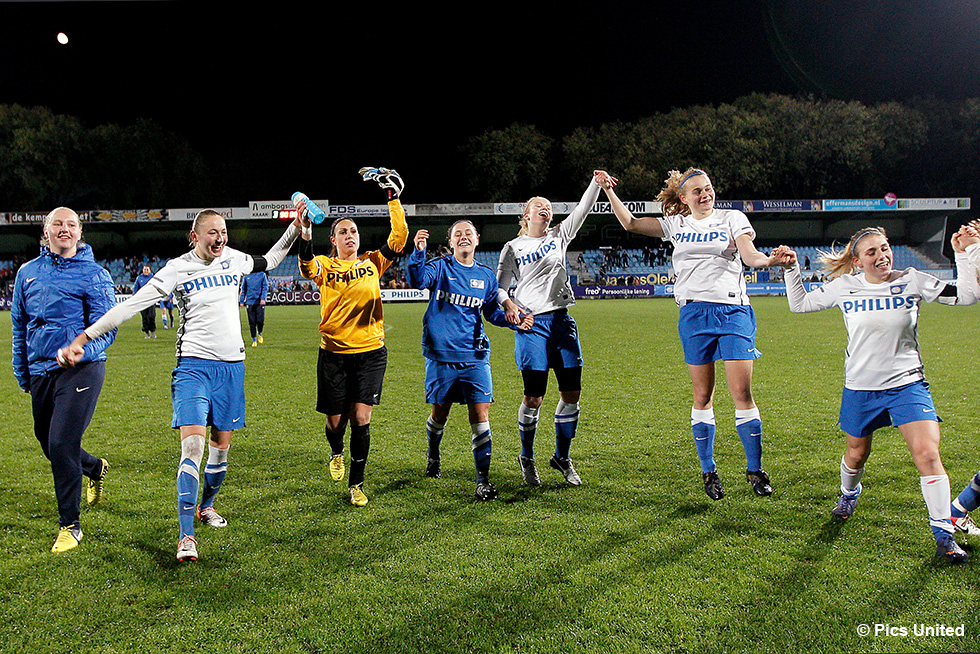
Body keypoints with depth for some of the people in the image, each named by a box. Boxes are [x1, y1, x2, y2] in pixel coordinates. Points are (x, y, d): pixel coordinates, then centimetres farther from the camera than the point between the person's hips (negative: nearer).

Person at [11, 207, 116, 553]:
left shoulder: (95, 275, -4)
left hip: (81, 369, -6)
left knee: (61, 444, -11)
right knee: (48, 442, 16)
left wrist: (81, 349, -28)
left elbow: (106, 327, -9)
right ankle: (96, 468, 47)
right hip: (40, 371, 6)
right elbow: (19, 327, 19)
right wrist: (22, 374, 20)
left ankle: (70, 525, 4)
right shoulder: (27, 272, 11)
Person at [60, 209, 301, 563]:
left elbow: (268, 261, 28)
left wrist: (294, 228, 23)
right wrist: (83, 337, -12)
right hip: (194, 365, -4)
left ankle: (207, 506, 35)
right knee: (192, 444, -16)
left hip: (232, 365, 5)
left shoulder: (233, 259, 7)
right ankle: (186, 535, -14)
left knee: (221, 444, 11)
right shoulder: (178, 269, -6)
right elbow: (132, 304, -8)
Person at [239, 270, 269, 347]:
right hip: (249, 302, 1)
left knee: (260, 321, -8)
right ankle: (254, 340, 12)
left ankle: (259, 333, 23)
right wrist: (242, 301, 7)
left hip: (260, 303, -1)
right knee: (252, 322, 1)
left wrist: (263, 298, -13)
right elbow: (243, 289, 13)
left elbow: (265, 287, 1)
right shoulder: (246, 276, 8)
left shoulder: (262, 275, 4)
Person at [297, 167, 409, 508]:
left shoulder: (372, 262, 7)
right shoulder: (324, 266, 2)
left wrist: (394, 199, -7)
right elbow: (307, 264, -21)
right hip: (334, 353, 0)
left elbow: (400, 237, -3)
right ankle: (336, 453, 43)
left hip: (371, 351, 0)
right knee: (336, 421, 7)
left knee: (361, 418, -5)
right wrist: (305, 230, -36)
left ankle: (357, 484, 11)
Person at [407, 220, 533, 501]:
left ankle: (483, 480, -1)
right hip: (441, 354, -1)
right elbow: (417, 281, -20)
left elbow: (492, 312, 18)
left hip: (474, 355, 2)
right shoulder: (440, 267, 0)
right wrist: (418, 252, -37)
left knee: (480, 414, -7)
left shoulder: (486, 275, 10)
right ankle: (433, 457, 42)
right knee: (440, 412, 12)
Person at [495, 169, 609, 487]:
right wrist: (508, 304, -15)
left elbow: (582, 209, 6)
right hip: (531, 323, -3)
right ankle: (527, 458, 17)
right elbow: (500, 285, 6)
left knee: (572, 393, 1)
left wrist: (596, 183, -9)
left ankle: (562, 457, 19)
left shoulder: (559, 236, 16)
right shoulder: (513, 247, 9)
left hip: (562, 321, 4)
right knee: (534, 397, -5)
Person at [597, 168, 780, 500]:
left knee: (742, 393, -6)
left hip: (733, 310, -1)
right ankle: (708, 471, 16)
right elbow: (630, 223, 14)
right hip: (693, 313, 1)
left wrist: (770, 260, -26)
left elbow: (749, 255, -4)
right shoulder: (675, 224, 14)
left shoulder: (732, 218, 8)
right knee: (702, 396, 4)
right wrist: (608, 191, 7)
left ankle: (755, 470, 7)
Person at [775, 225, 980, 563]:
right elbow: (799, 304, 8)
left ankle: (944, 534, -1)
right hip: (860, 387, 1)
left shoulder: (911, 281, -5)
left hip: (907, 384, -1)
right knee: (857, 453, 18)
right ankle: (849, 493, 52)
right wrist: (791, 268, -1)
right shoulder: (844, 287, -4)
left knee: (928, 453, -15)